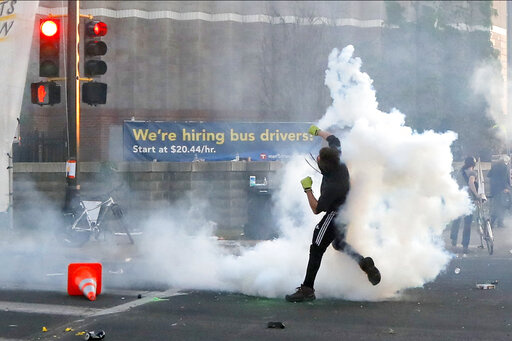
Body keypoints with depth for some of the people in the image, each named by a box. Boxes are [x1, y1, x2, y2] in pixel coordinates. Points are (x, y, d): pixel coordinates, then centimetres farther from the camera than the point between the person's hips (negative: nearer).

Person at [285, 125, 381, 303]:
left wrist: (307, 189, -21)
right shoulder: (338, 161, -14)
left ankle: (307, 289, -4)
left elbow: (316, 209, -24)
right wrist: (318, 131, 20)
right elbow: (333, 139, 6)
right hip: (346, 211, 10)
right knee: (338, 244, 27)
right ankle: (364, 262, 9)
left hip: (334, 216, -10)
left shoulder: (331, 186, -35)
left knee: (316, 250, -5)